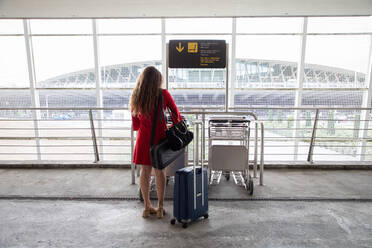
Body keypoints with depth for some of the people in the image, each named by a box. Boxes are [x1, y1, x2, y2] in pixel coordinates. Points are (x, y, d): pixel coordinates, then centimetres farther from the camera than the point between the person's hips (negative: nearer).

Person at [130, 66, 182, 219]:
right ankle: (160, 207, 20)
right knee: (159, 171, 9)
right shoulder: (163, 94, -7)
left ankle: (147, 207, 23)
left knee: (145, 172, 11)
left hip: (144, 138, 2)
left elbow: (135, 126, 7)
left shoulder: (136, 97, 1)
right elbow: (175, 113, 4)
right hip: (160, 137, -2)